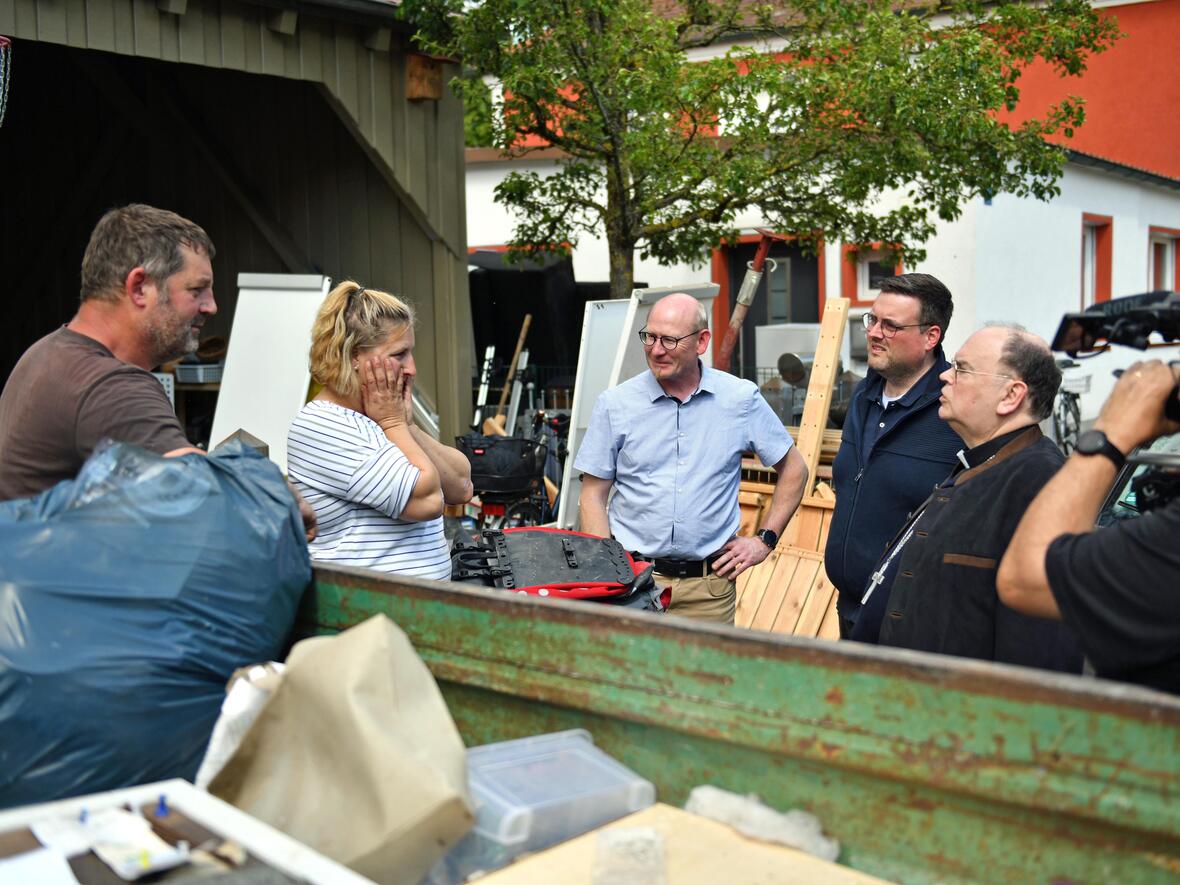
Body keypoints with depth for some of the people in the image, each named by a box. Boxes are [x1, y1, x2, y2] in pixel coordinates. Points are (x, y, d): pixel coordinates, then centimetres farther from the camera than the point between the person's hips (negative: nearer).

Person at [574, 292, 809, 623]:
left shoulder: (742, 400, 1)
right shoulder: (615, 405, 0)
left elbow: (793, 469, 12)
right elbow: (593, 495, 3)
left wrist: (765, 540, 6)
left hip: (709, 586, 1)